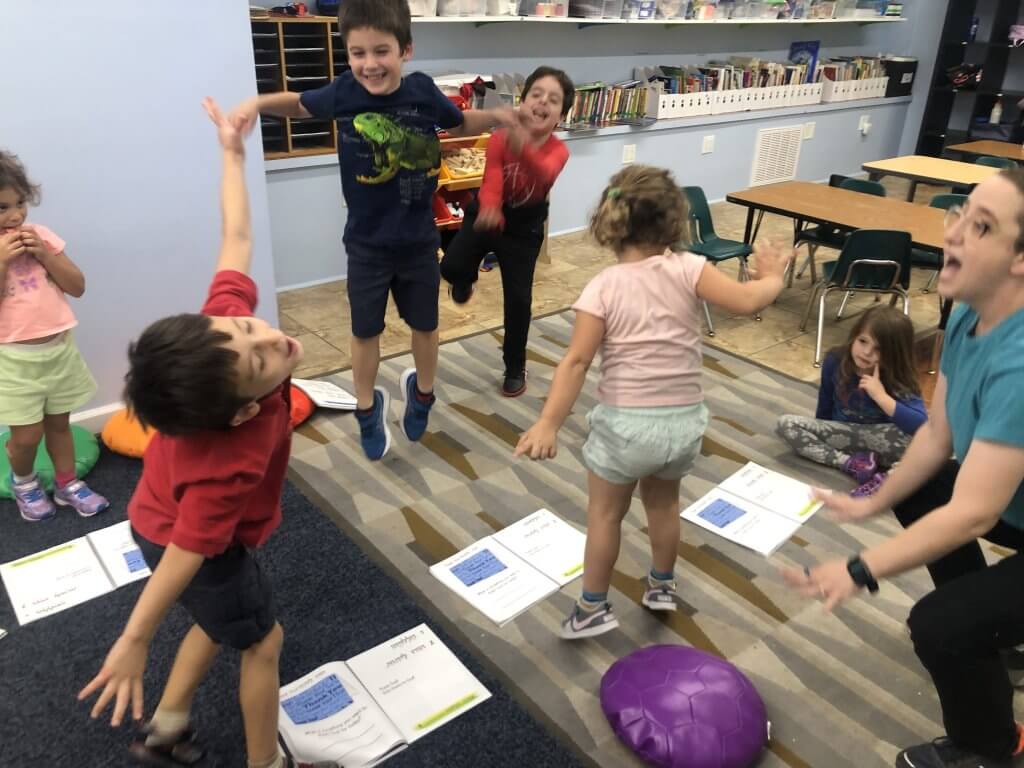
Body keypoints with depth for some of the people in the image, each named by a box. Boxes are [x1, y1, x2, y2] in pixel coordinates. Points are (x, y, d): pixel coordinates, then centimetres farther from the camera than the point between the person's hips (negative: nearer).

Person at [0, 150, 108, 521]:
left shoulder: (41, 236, -1)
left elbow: (77, 287, 0)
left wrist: (44, 255, -14)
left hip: (60, 348, 3)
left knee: (59, 423, 17)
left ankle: (67, 484, 34)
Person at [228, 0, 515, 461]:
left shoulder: (423, 92, -12)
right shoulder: (344, 93, -13)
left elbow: (460, 125, 9)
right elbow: (300, 104, 8)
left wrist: (497, 116, -8)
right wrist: (257, 104, -9)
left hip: (419, 241, 1)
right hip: (367, 244, -1)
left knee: (425, 324, 17)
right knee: (365, 332, 12)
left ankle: (421, 392, 45)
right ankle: (367, 409, 35)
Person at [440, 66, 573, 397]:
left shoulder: (558, 150, -22)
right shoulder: (500, 138, -21)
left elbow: (545, 174, -45)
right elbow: (491, 180, -34)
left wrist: (522, 149, -67)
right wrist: (488, 210, -57)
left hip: (524, 228, 0)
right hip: (486, 216, 1)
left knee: (518, 299, -2)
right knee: (451, 268, -17)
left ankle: (515, 369, 19)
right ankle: (467, 279, 25)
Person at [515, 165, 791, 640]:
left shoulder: (603, 288, -11)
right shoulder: (688, 269, -9)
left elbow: (576, 363, -16)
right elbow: (745, 302, -13)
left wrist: (548, 425, -16)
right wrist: (772, 277, 8)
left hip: (625, 422, -2)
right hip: (683, 420, 3)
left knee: (605, 512, 18)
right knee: (664, 500, 28)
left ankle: (593, 608, 29)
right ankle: (662, 586, 46)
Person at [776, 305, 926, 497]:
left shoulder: (899, 381, -21)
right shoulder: (835, 361, -13)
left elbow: (923, 427, -36)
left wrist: (881, 396, -37)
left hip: (876, 441, -4)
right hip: (839, 434, 4)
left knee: (912, 436, -35)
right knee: (786, 423, -21)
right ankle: (851, 464, -29)